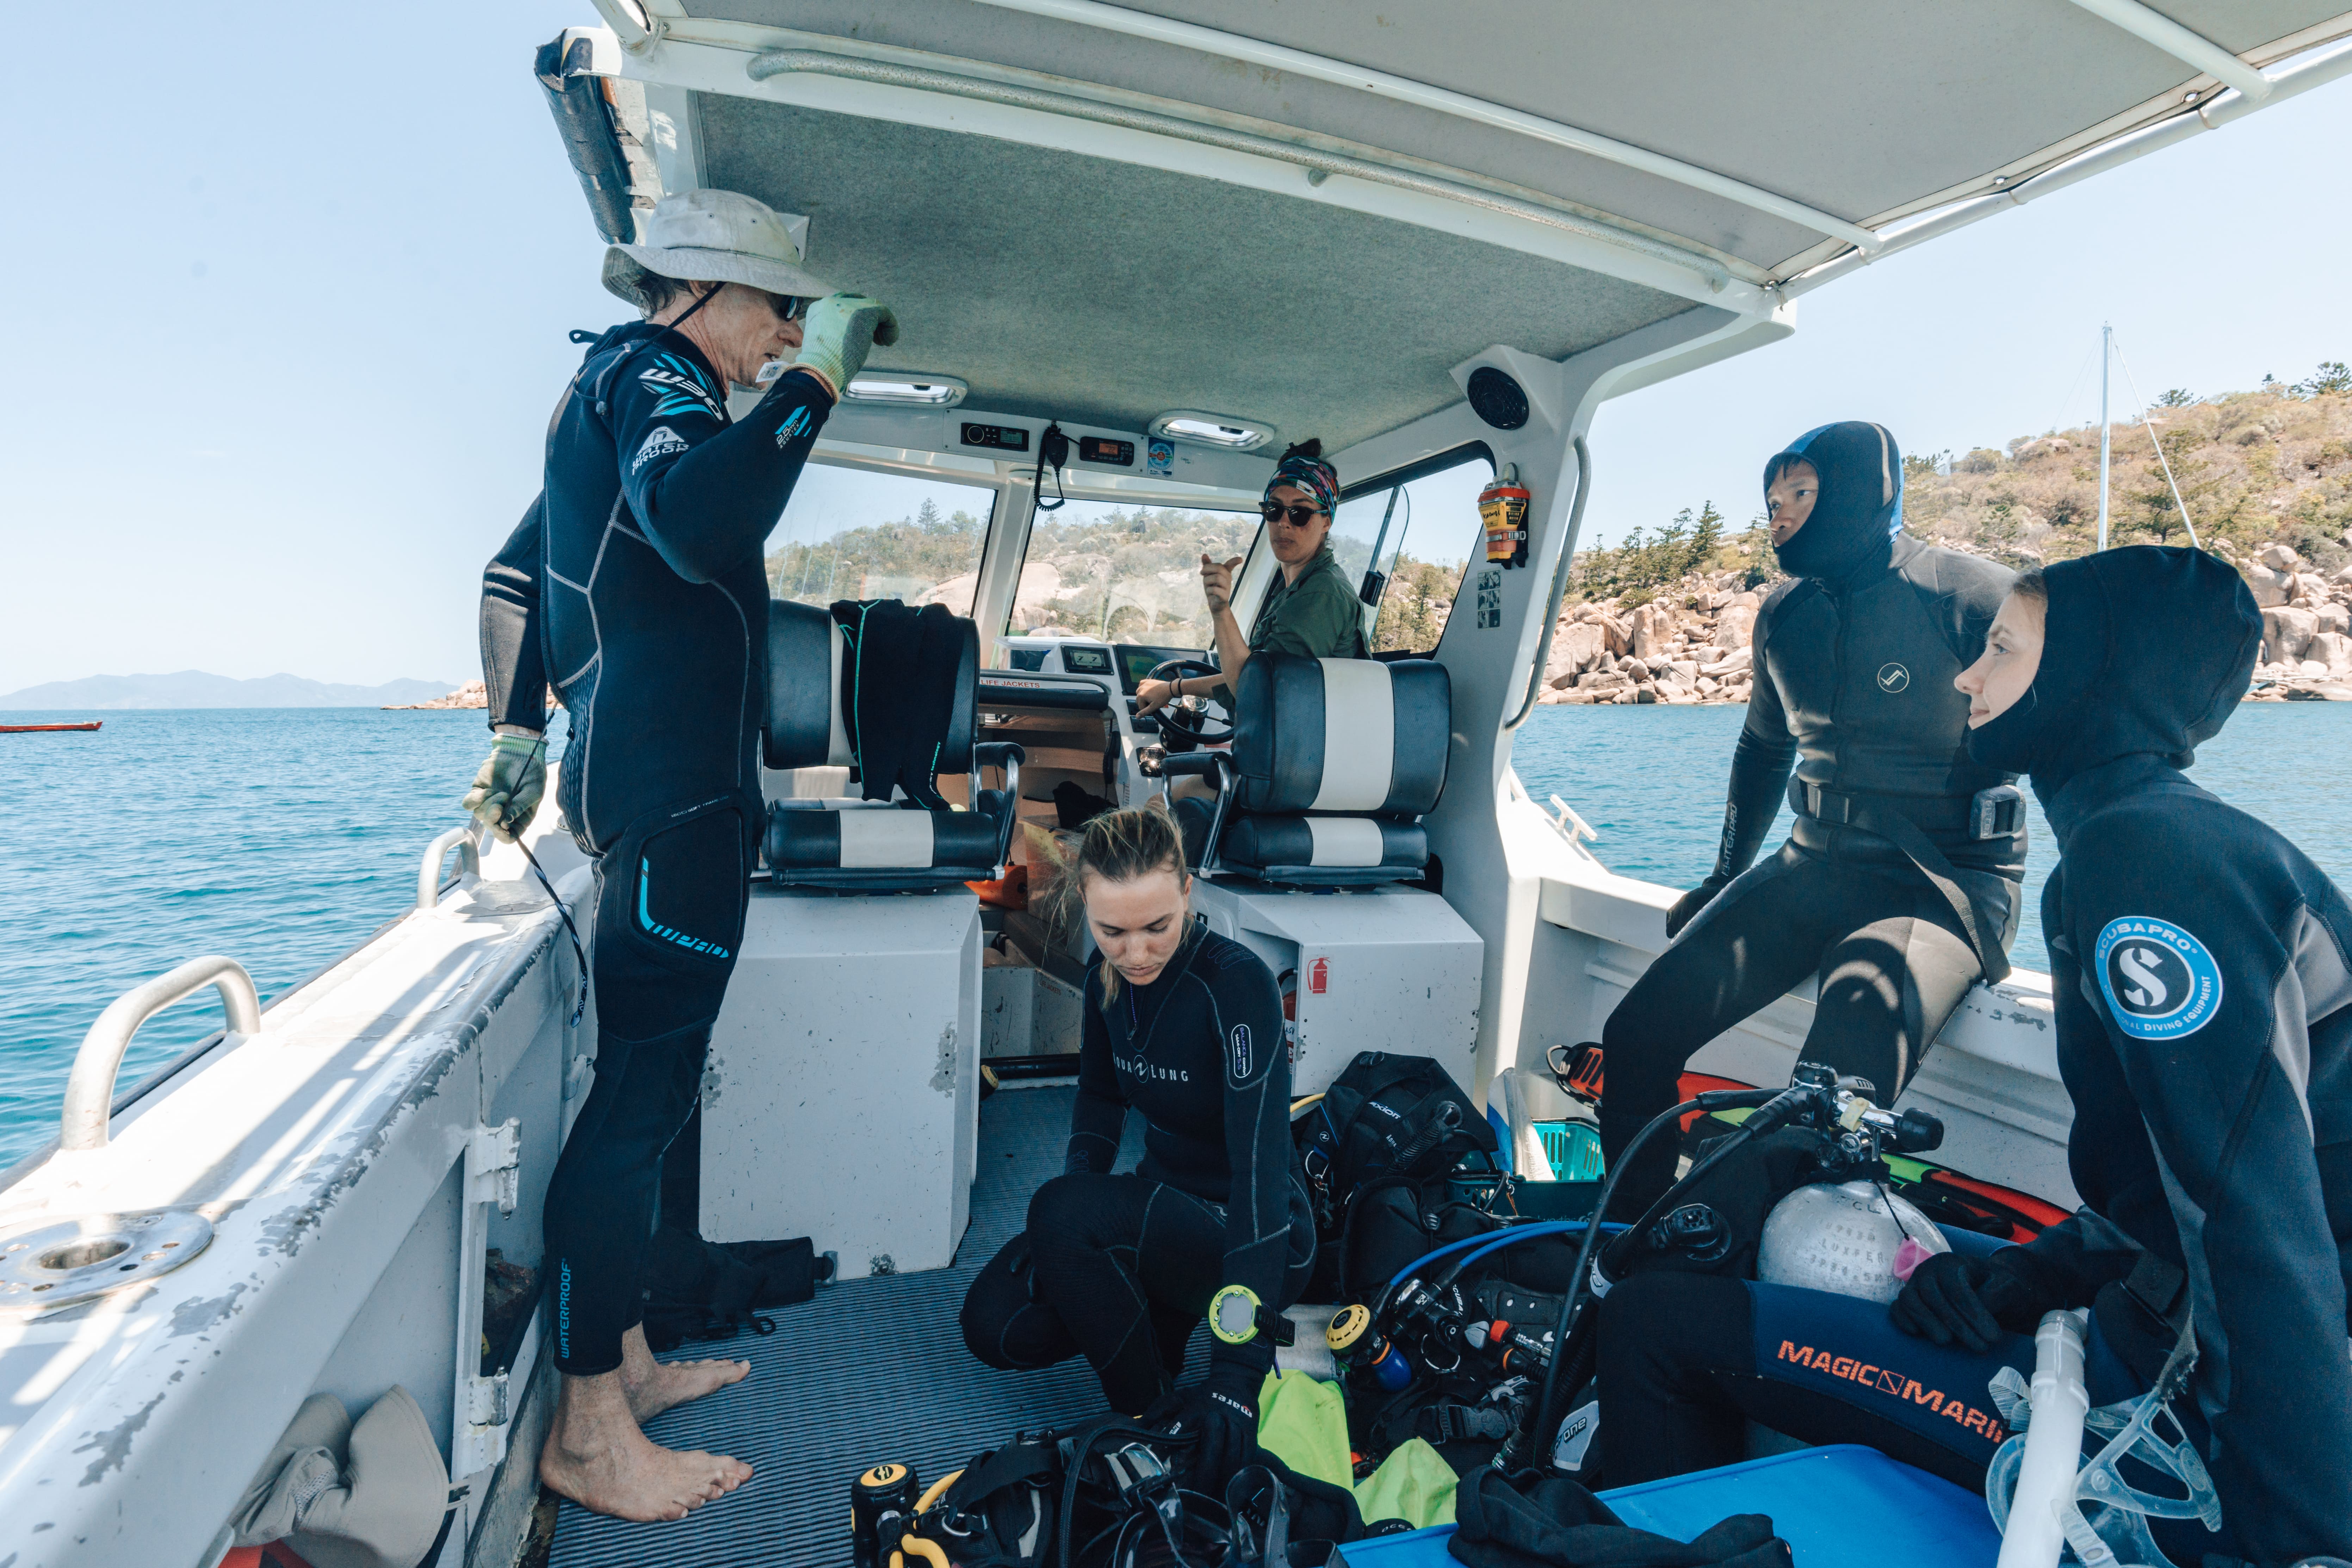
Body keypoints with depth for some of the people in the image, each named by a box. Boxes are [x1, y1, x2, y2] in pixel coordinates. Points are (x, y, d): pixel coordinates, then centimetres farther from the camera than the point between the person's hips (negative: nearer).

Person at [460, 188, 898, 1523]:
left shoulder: (615, 389, 26)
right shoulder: (650, 373, -6)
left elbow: (516, 571, 29)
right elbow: (702, 526, -29)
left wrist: (521, 732, 27)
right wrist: (816, 376, -21)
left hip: (652, 780, 11)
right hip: (674, 791, -11)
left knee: (646, 1084, 14)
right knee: (642, 1090, -6)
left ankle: (622, 1361, 26)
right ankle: (590, 1434, 6)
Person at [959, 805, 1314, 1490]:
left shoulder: (1237, 983, -27)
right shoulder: (1108, 973, -6)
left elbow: (1261, 1159, -34)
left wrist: (1237, 1367, -39)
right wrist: (1064, 1236, -4)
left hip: (1251, 1234, -6)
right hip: (1164, 1199, 7)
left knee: (1063, 1208, -30)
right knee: (995, 1325, -9)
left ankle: (1156, 1417, -8)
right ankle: (1163, 1312, 13)